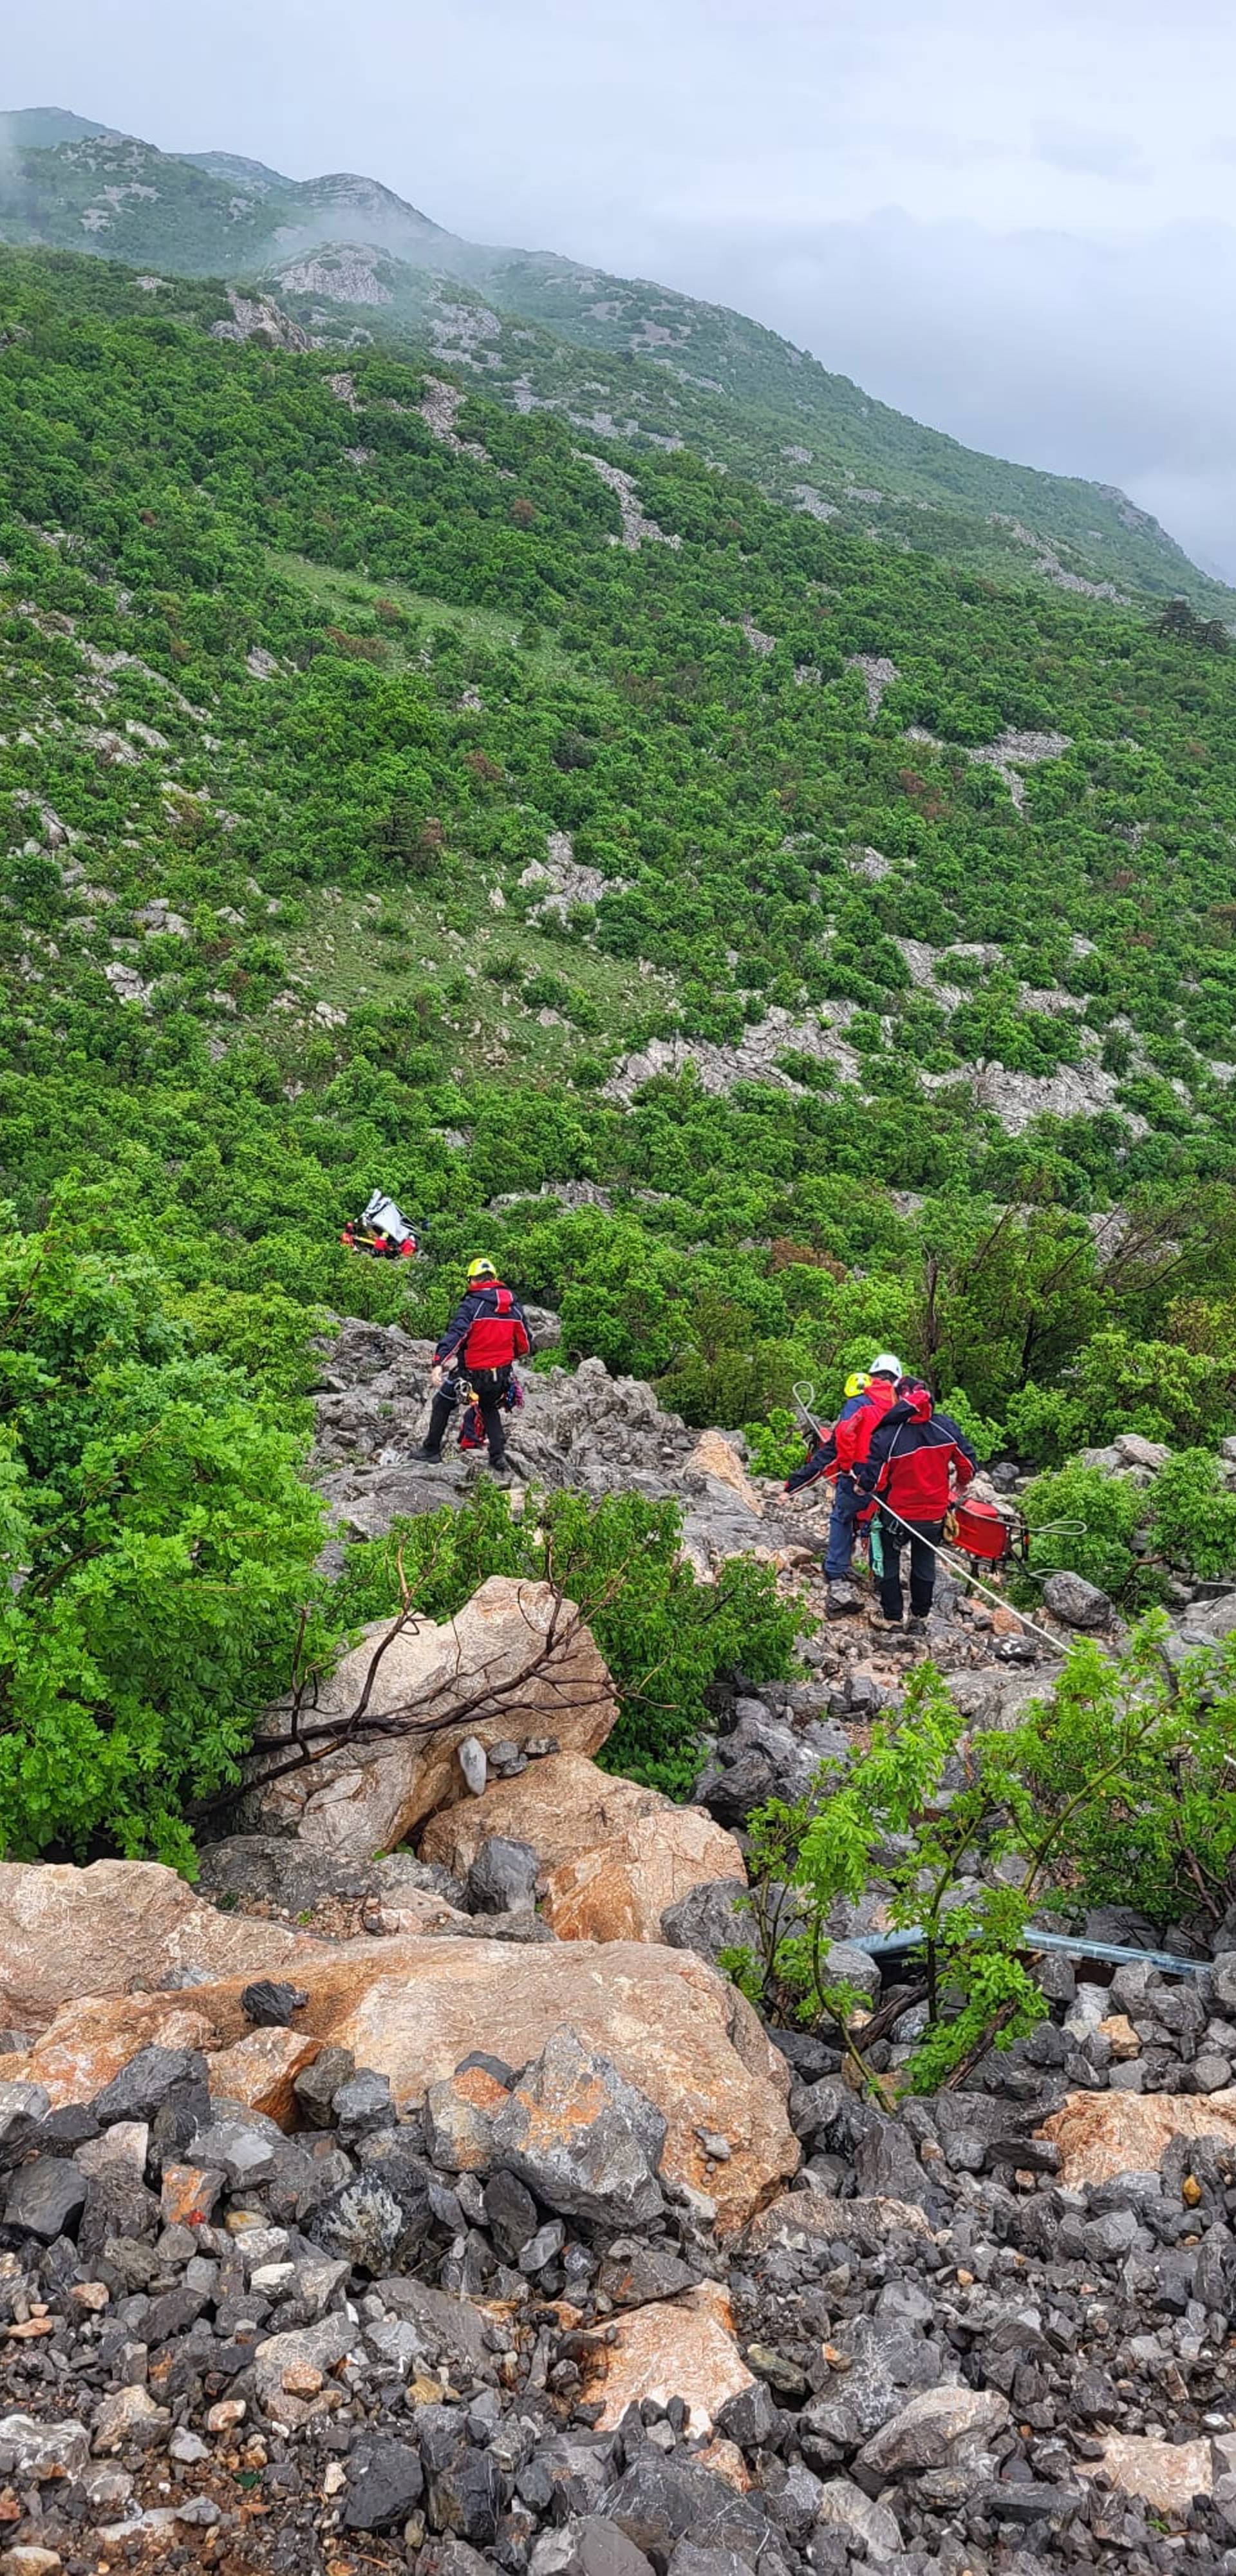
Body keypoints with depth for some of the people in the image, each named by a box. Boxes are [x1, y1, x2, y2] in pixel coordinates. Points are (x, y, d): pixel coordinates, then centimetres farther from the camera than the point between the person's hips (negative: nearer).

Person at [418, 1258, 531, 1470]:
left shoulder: (471, 1304, -11)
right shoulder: (514, 1305, 4)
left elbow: (456, 1333, -26)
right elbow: (524, 1344, 8)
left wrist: (439, 1363, -35)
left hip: (473, 1373, -5)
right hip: (503, 1376, 5)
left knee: (442, 1403, 19)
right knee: (490, 1408, 30)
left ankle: (431, 1449, 23)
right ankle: (498, 1454, 18)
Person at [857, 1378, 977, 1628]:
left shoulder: (886, 1437, -24)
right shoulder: (947, 1428, -13)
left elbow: (873, 1482, -21)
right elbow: (968, 1464, -3)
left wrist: (862, 1482, 1)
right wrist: (961, 1483, 18)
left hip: (897, 1515, -3)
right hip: (934, 1513, 3)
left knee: (889, 1562, 18)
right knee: (924, 1564, 21)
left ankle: (893, 1618, 24)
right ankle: (919, 1616, 33)